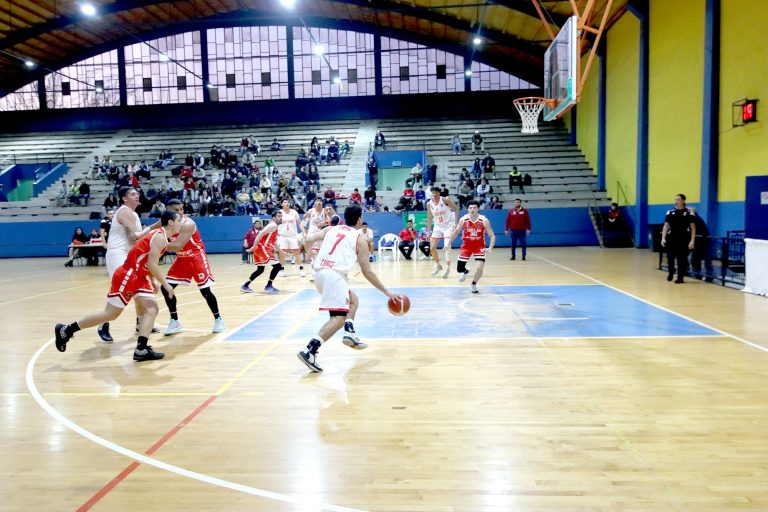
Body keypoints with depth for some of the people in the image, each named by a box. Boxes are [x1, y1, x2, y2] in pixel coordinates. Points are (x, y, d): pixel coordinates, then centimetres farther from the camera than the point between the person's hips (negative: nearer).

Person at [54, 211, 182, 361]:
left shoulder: (161, 237, 14)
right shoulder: (159, 237, -16)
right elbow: (151, 264, -23)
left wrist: (152, 281, 22)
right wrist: (165, 284, -17)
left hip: (138, 277, 10)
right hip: (127, 276, -10)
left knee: (152, 309, -1)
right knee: (110, 314, -3)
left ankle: (141, 349, -6)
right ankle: (65, 330, 10)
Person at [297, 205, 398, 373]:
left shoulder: (330, 229, 22)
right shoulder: (360, 237, 11)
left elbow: (309, 240, 5)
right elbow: (367, 272, 7)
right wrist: (387, 292, 13)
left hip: (320, 273, 7)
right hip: (334, 275, -7)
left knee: (353, 299, 26)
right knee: (338, 318, -11)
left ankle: (350, 334, 11)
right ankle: (309, 351, -25)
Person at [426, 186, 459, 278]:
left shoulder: (445, 200, -13)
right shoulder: (429, 204, -1)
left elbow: (456, 209, -6)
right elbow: (429, 218, 8)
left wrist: (455, 222, -14)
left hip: (448, 225, -5)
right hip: (437, 227, 5)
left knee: (447, 247, -17)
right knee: (432, 248, 3)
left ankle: (447, 268, -16)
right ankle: (437, 265, 24)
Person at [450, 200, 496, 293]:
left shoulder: (484, 220, -17)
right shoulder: (463, 219, -12)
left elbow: (492, 236, -12)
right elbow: (456, 231, 5)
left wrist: (490, 248, -28)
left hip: (479, 246, -2)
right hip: (466, 246, 2)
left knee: (480, 268, -18)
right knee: (459, 269, 1)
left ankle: (473, 285, 13)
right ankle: (465, 272, 43)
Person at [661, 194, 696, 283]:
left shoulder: (689, 213, -3)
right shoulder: (670, 212, 6)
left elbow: (693, 228, -3)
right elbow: (666, 226, 8)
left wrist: (692, 241, -10)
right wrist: (663, 238, -1)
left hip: (684, 240, -3)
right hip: (672, 239, 3)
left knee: (682, 259, 2)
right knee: (670, 258, 6)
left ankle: (680, 277, 13)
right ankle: (671, 273, 32)